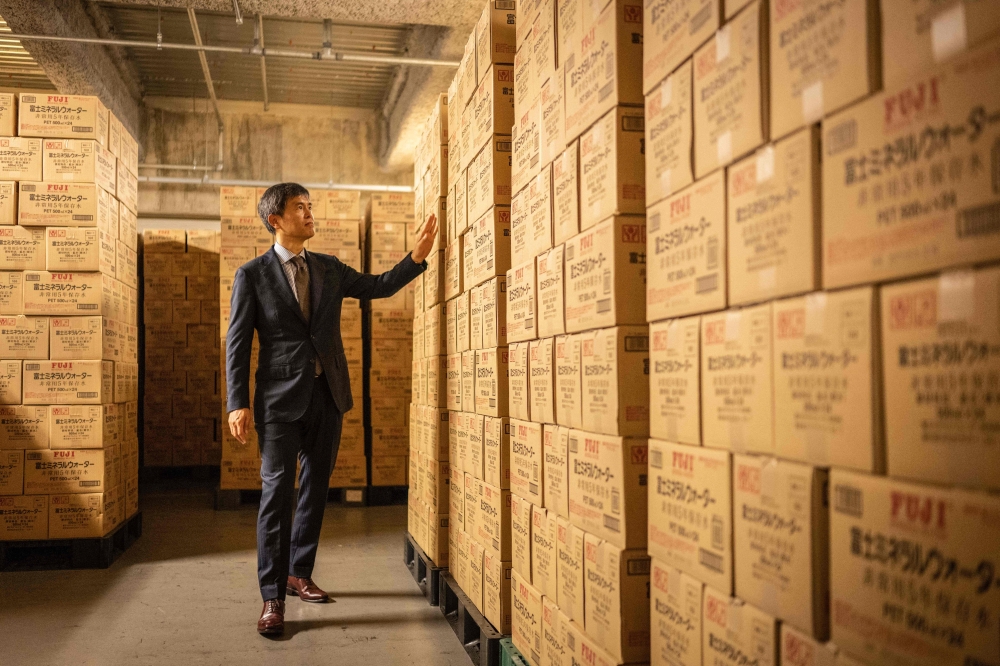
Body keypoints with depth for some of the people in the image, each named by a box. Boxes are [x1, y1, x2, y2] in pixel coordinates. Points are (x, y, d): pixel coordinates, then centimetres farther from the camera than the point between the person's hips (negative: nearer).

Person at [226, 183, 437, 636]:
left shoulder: (329, 269, 11)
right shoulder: (252, 274, -1)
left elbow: (380, 286, 15)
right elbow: (237, 343, -3)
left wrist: (417, 257, -1)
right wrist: (237, 404, -10)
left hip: (326, 395, 5)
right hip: (281, 398, -5)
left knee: (315, 488, 12)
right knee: (277, 492, -5)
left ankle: (299, 574, 27)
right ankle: (273, 597, 2)